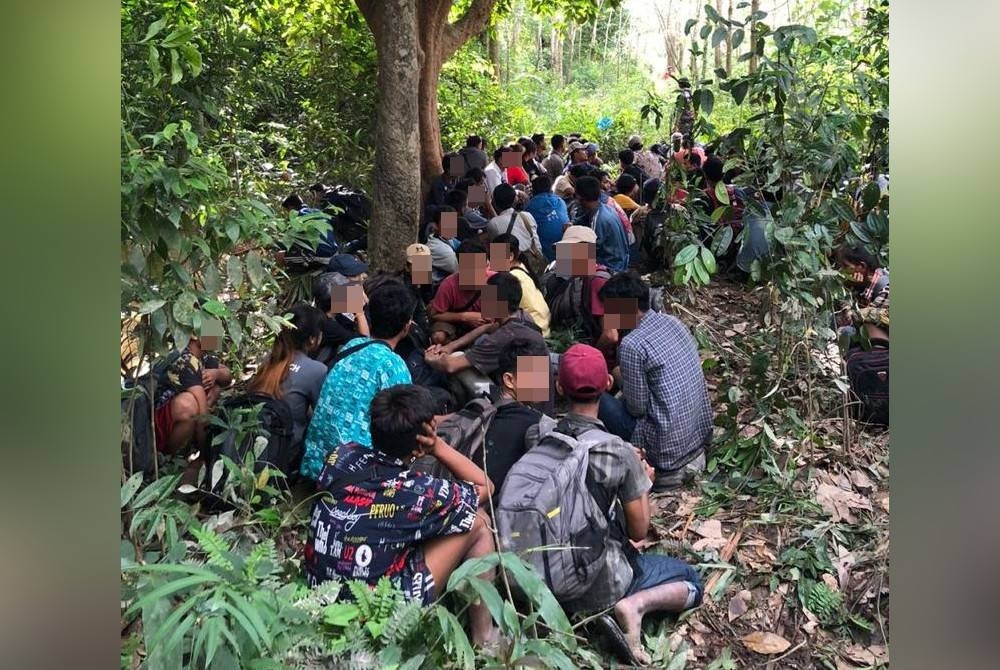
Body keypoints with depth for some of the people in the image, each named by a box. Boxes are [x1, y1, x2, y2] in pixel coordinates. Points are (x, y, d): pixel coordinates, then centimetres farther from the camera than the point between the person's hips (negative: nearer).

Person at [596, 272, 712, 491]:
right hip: (701, 432, 8)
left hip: (670, 446, -8)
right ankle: (689, 457, 18)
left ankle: (663, 469, 6)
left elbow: (637, 408, -15)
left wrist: (622, 381, 5)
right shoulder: (673, 321, 3)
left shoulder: (632, 345, -21)